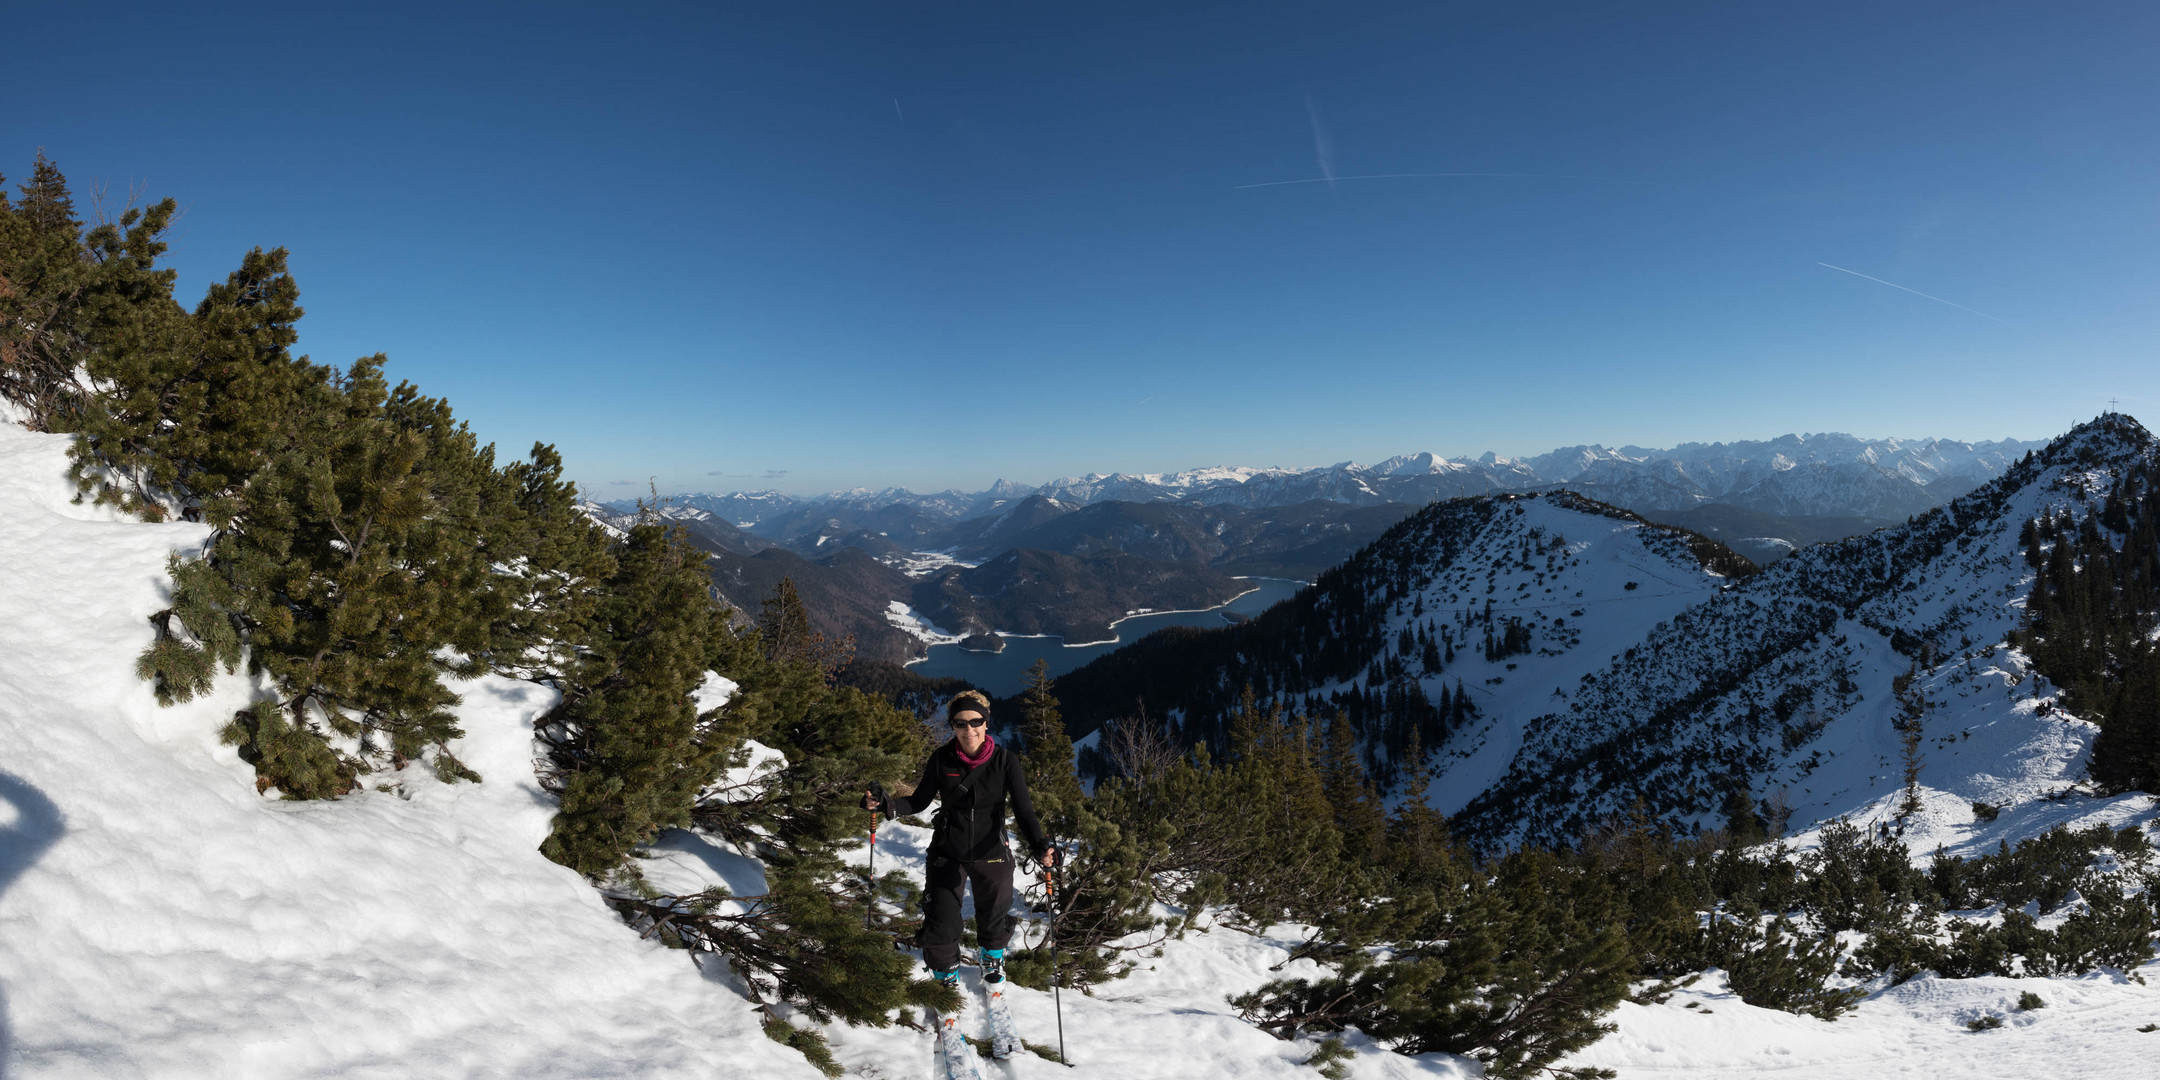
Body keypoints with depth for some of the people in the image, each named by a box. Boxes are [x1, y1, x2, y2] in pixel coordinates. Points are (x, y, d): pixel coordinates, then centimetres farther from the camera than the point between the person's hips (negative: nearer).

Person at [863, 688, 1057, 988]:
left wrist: (1039, 846, -29)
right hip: (947, 853, 0)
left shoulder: (1005, 760, -15)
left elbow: (1023, 809, -14)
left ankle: (993, 956, 56)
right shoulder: (941, 759, -11)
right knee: (941, 921, 4)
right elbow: (919, 801, -2)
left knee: (994, 917, 20)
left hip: (991, 853, 0)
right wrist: (886, 805, -20)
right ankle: (947, 977, 36)